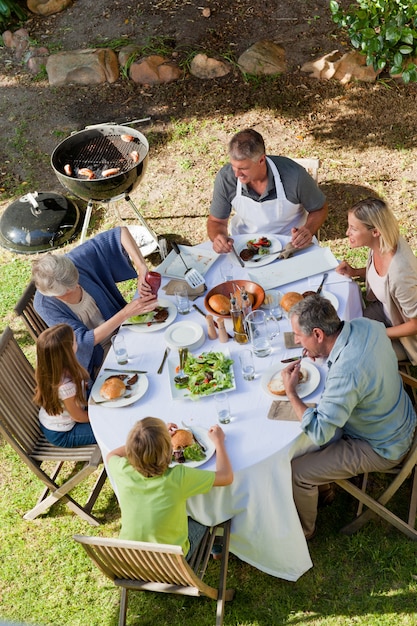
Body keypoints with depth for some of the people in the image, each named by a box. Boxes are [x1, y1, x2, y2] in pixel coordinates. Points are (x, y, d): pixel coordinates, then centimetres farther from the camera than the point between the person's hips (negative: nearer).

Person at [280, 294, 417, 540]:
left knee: (297, 473, -4)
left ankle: (303, 530, 24)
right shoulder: (366, 324, -15)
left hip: (381, 449, -8)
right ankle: (323, 483, 40)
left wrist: (291, 392, -21)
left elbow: (319, 433, -32)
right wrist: (322, 354, -6)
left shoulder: (346, 373, -39)